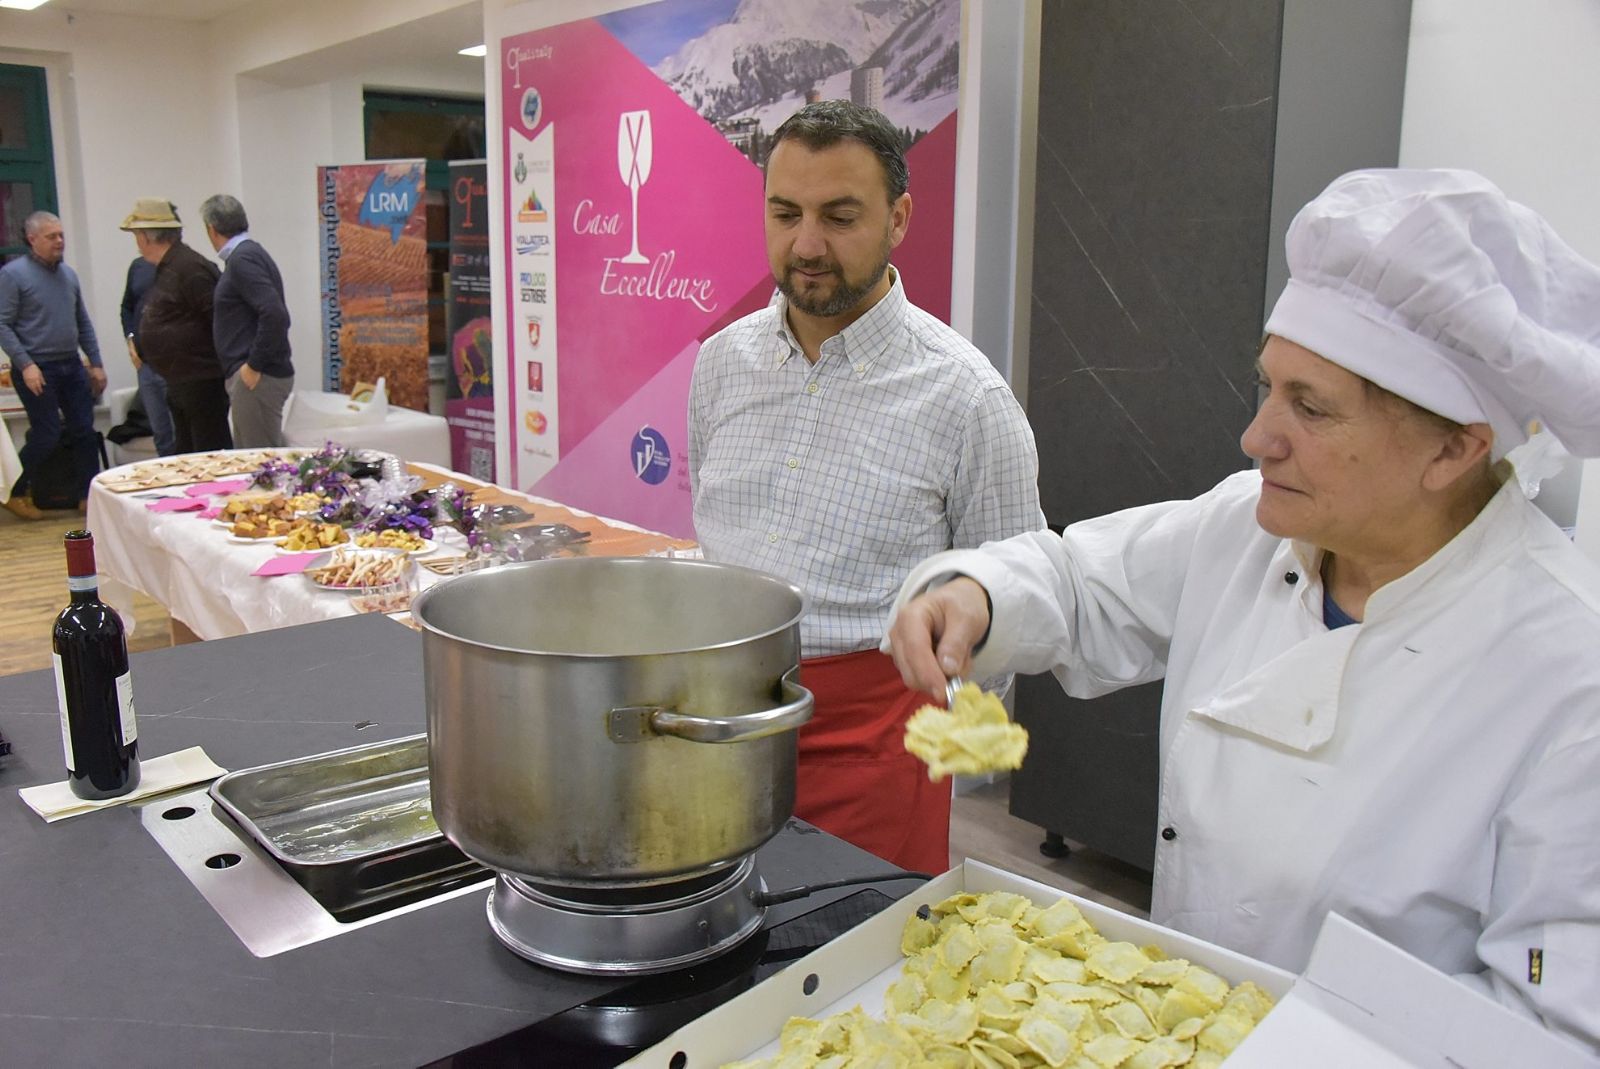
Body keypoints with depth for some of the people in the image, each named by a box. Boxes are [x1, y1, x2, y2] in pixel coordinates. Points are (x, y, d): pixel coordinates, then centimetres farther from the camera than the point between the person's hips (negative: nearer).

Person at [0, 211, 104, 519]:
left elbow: (83, 323, 18)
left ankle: (89, 495, 11)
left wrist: (96, 363, 13)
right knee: (47, 436, -5)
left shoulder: (68, 274, 11)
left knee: (84, 432, 3)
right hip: (36, 370, -6)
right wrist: (25, 365, -18)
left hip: (71, 366, 6)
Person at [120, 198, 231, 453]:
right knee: (185, 454, 16)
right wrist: (140, 349, 18)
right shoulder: (167, 268, 15)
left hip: (201, 382, -11)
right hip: (179, 383, 11)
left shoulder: (189, 268, -17)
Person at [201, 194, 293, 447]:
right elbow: (274, 313, 21)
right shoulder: (250, 253, 16)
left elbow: (274, 314, -25)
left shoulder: (241, 259, -13)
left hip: (257, 378, -10)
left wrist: (254, 365, -19)